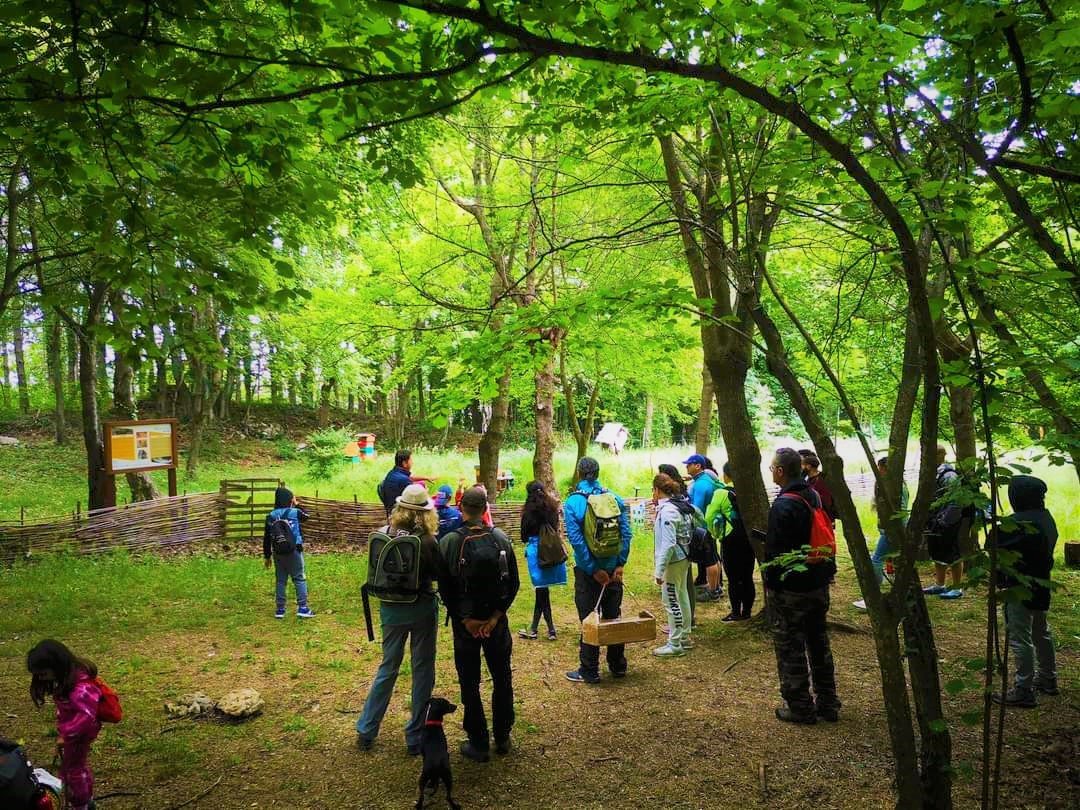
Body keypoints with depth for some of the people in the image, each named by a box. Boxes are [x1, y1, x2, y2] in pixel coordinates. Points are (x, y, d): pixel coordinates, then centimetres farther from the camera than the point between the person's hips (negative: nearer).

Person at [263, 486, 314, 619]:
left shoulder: (271, 516, 1)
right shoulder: (295, 512, -8)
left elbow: (266, 538, 4)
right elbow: (307, 516, 15)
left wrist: (266, 556, 12)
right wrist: (297, 505, 20)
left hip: (278, 552, 3)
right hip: (294, 551, -3)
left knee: (280, 580, 12)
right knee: (299, 579, 4)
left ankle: (280, 609, 16)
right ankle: (302, 607, 0)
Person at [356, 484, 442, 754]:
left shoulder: (384, 534, -9)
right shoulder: (427, 542, -19)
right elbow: (439, 574, -6)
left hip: (391, 608, 4)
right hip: (422, 608, -4)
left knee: (387, 668, 20)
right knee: (422, 671, 11)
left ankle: (366, 731, 29)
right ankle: (415, 737, 19)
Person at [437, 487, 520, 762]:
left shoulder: (448, 543, -13)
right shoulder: (501, 539, -7)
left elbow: (445, 589, -11)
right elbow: (513, 584, -5)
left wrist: (465, 620, -7)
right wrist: (495, 616, -5)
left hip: (464, 622, -2)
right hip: (496, 621, 2)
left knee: (470, 684, 10)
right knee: (502, 679, 18)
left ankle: (479, 744, 18)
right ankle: (502, 738, 28)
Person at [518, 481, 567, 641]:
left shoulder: (529, 511, -9)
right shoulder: (552, 508, 2)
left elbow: (524, 537, -1)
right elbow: (556, 529, 9)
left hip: (536, 551, -5)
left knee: (542, 590, 3)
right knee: (541, 590, 13)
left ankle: (551, 630, 3)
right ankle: (533, 629, 21)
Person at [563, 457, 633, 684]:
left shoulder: (572, 502, -11)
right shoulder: (615, 499, -2)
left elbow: (575, 539, -17)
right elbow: (626, 534, -7)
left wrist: (594, 570, -13)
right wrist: (620, 564, -6)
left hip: (587, 570, -3)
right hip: (613, 568, 3)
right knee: (614, 617, 15)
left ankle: (589, 672, 13)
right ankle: (618, 666, 26)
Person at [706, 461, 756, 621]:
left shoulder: (721, 492, -10)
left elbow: (709, 517, -9)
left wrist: (716, 533, 7)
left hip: (731, 540, -4)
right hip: (749, 538, 5)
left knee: (733, 578, 2)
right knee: (747, 576, 11)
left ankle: (736, 612, 4)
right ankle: (747, 610, 18)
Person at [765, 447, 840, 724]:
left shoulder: (782, 506, -20)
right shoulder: (815, 497, 6)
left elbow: (775, 553, -20)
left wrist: (771, 586, -10)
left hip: (791, 589, -9)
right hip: (819, 584, 9)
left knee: (790, 648, 3)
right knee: (819, 642, 18)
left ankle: (800, 707, 12)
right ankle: (827, 703, 27)